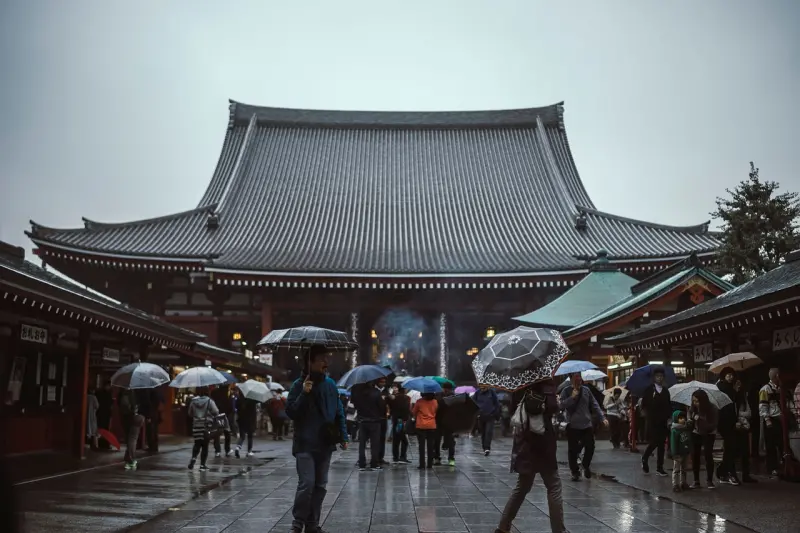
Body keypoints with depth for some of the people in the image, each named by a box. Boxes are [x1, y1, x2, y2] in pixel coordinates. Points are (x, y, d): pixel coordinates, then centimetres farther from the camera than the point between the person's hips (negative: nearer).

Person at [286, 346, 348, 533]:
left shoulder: (330, 384, 9)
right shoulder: (299, 385, -6)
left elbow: (338, 412, 14)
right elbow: (290, 412, -11)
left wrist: (343, 436, 9)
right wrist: (304, 394, -22)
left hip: (325, 444, 5)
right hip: (305, 444, -5)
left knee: (320, 486, 9)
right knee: (307, 484, -12)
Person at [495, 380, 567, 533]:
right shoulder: (546, 383, -12)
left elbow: (513, 408, 12)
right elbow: (553, 407, -22)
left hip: (525, 444, 7)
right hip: (541, 442, -7)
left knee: (522, 487, 17)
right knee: (554, 487, 2)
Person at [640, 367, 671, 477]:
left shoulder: (666, 391, 11)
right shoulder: (649, 390, -1)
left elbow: (669, 406, 12)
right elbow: (644, 405, -1)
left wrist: (669, 417, 1)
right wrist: (648, 415, -9)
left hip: (663, 422, 4)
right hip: (652, 421, -4)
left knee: (661, 444, 4)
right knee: (654, 442, -11)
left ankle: (659, 468, 11)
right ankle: (645, 458, 17)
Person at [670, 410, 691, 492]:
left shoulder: (687, 429, 6)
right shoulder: (674, 430, -16)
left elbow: (689, 441, 13)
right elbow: (673, 443, -18)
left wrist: (689, 451, 11)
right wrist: (675, 454, -20)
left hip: (685, 453, 7)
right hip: (678, 454, -7)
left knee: (683, 469, 18)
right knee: (676, 470, 0)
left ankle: (683, 483, 28)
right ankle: (675, 485, 3)